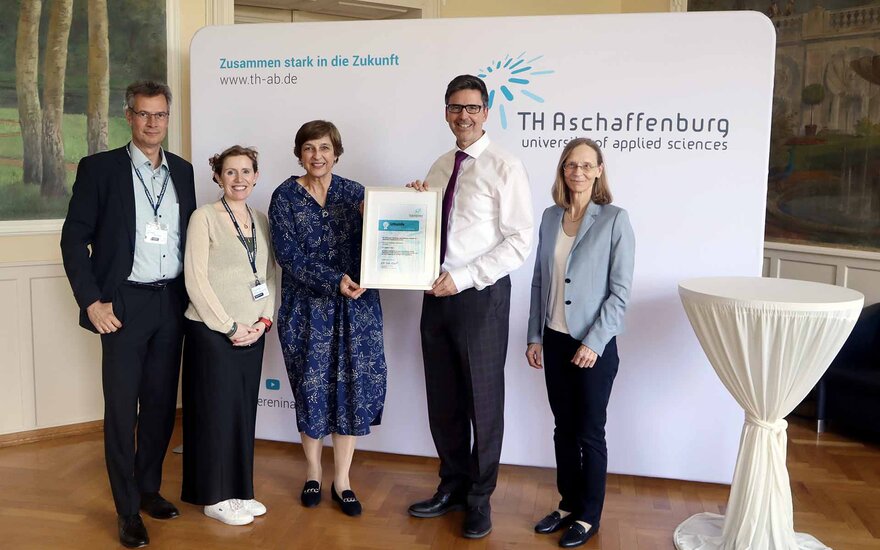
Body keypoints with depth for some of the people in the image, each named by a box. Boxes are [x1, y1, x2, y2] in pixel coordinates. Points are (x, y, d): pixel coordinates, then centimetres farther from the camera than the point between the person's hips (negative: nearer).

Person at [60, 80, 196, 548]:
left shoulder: (183, 171, 10)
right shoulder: (99, 168, -3)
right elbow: (74, 238, -5)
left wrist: (192, 294, 8)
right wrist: (91, 300, -11)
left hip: (172, 303, 4)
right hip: (124, 304, -4)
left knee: (161, 403, 12)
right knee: (122, 409, 2)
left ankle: (149, 489, 29)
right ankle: (128, 510, 15)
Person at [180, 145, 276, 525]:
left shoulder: (261, 220, 11)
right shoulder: (204, 217, -6)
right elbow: (195, 280, -12)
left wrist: (263, 321, -2)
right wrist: (230, 327, -13)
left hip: (252, 333, 5)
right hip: (212, 331, -5)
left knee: (244, 411, 11)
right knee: (215, 411, 3)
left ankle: (238, 490, 26)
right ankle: (214, 497, 18)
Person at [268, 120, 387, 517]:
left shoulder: (354, 192, 5)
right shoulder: (285, 197, -1)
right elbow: (289, 256, -10)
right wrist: (334, 280, -21)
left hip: (355, 307, 2)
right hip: (307, 307, -1)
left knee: (352, 387, 4)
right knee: (311, 388, 6)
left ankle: (342, 480, 18)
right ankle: (313, 473, 27)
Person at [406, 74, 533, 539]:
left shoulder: (505, 168, -9)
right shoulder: (439, 168, 11)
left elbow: (518, 243, -14)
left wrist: (463, 278, -19)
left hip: (481, 296, -6)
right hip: (437, 293, 6)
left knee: (483, 400, 7)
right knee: (443, 399, 14)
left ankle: (479, 497, 26)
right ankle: (452, 487, 33)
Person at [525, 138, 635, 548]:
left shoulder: (614, 220, -9)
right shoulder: (550, 217, 5)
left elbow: (620, 290, -10)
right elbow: (540, 280, 9)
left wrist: (594, 343, -15)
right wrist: (535, 336, 6)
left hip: (594, 345, -4)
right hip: (555, 341, 5)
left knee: (590, 433, 6)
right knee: (563, 429, 15)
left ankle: (589, 516, 22)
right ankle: (568, 504, 30)